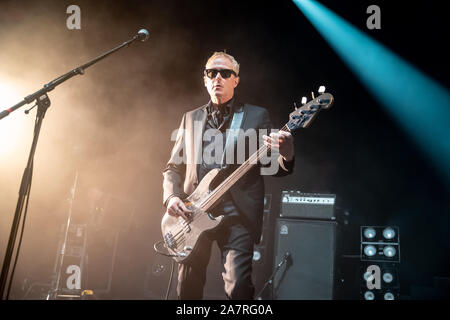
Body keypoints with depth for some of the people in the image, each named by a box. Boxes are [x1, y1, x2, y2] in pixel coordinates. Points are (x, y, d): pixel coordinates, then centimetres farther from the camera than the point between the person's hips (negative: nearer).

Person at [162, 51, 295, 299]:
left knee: (239, 288, -13)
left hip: (237, 215, -3)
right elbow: (173, 167, 18)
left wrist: (285, 154, -21)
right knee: (187, 290, 7)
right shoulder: (190, 118, 16)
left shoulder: (256, 116, 7)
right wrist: (172, 197, -1)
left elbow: (275, 168, 3)